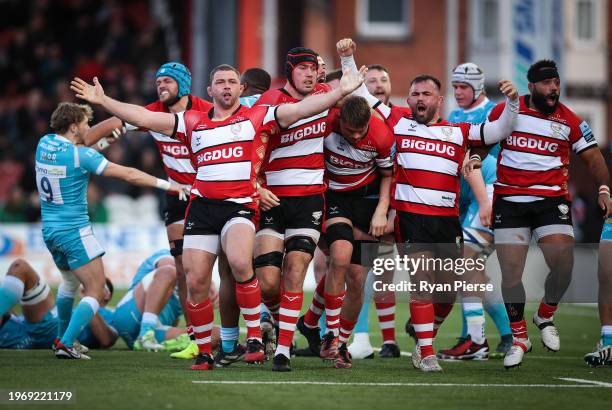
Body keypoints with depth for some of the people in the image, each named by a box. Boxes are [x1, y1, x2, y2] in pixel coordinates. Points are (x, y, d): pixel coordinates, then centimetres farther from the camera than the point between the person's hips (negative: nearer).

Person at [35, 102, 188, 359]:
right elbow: (129, 174, -16)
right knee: (95, 292, -4)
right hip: (74, 231, -8)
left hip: (49, 229, 8)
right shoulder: (81, 156, -18)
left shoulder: (44, 144, 2)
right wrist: (167, 185, -10)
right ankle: (65, 345, -15)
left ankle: (62, 338, 35)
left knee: (70, 281, 30)